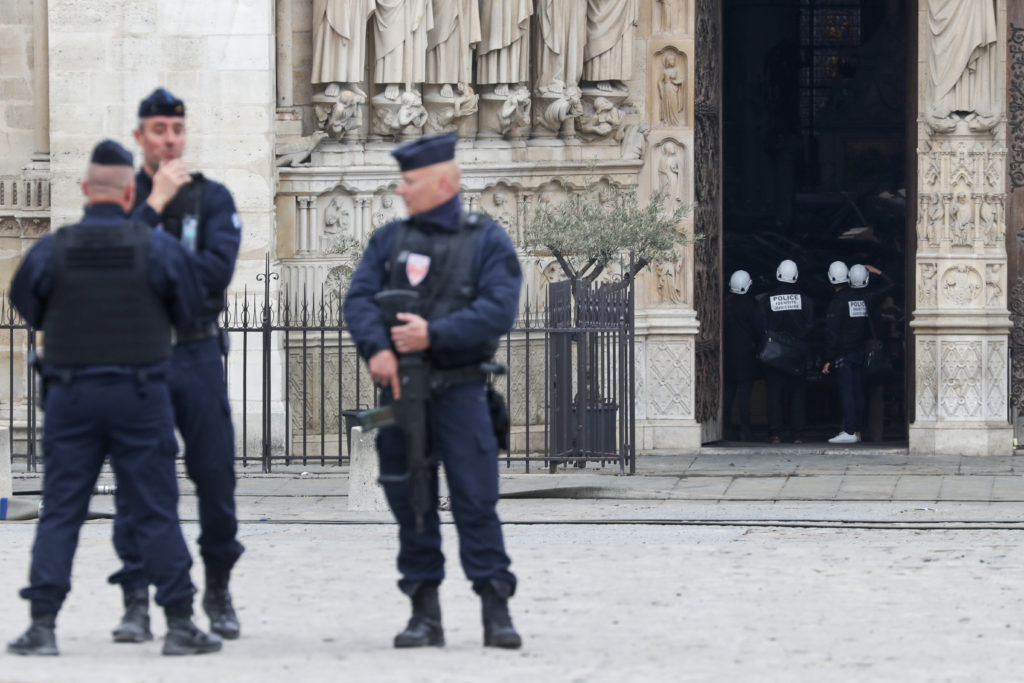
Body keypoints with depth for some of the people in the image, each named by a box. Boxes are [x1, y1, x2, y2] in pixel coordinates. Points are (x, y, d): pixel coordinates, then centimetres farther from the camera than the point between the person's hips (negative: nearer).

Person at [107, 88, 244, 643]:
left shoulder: (213, 198, 5)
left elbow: (217, 269, -10)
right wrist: (155, 202, -13)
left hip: (197, 353, 0)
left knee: (215, 475, 2)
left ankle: (218, 591, 18)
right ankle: (136, 602, 0)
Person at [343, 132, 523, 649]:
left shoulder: (487, 240, 1)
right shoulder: (390, 240, 12)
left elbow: (498, 309, -11)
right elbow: (359, 298, 1)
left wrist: (435, 334, -20)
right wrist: (377, 348, -17)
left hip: (459, 391, -4)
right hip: (400, 389, 4)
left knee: (476, 501, -7)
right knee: (410, 503, 5)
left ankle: (496, 610, -3)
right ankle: (424, 611, 12)